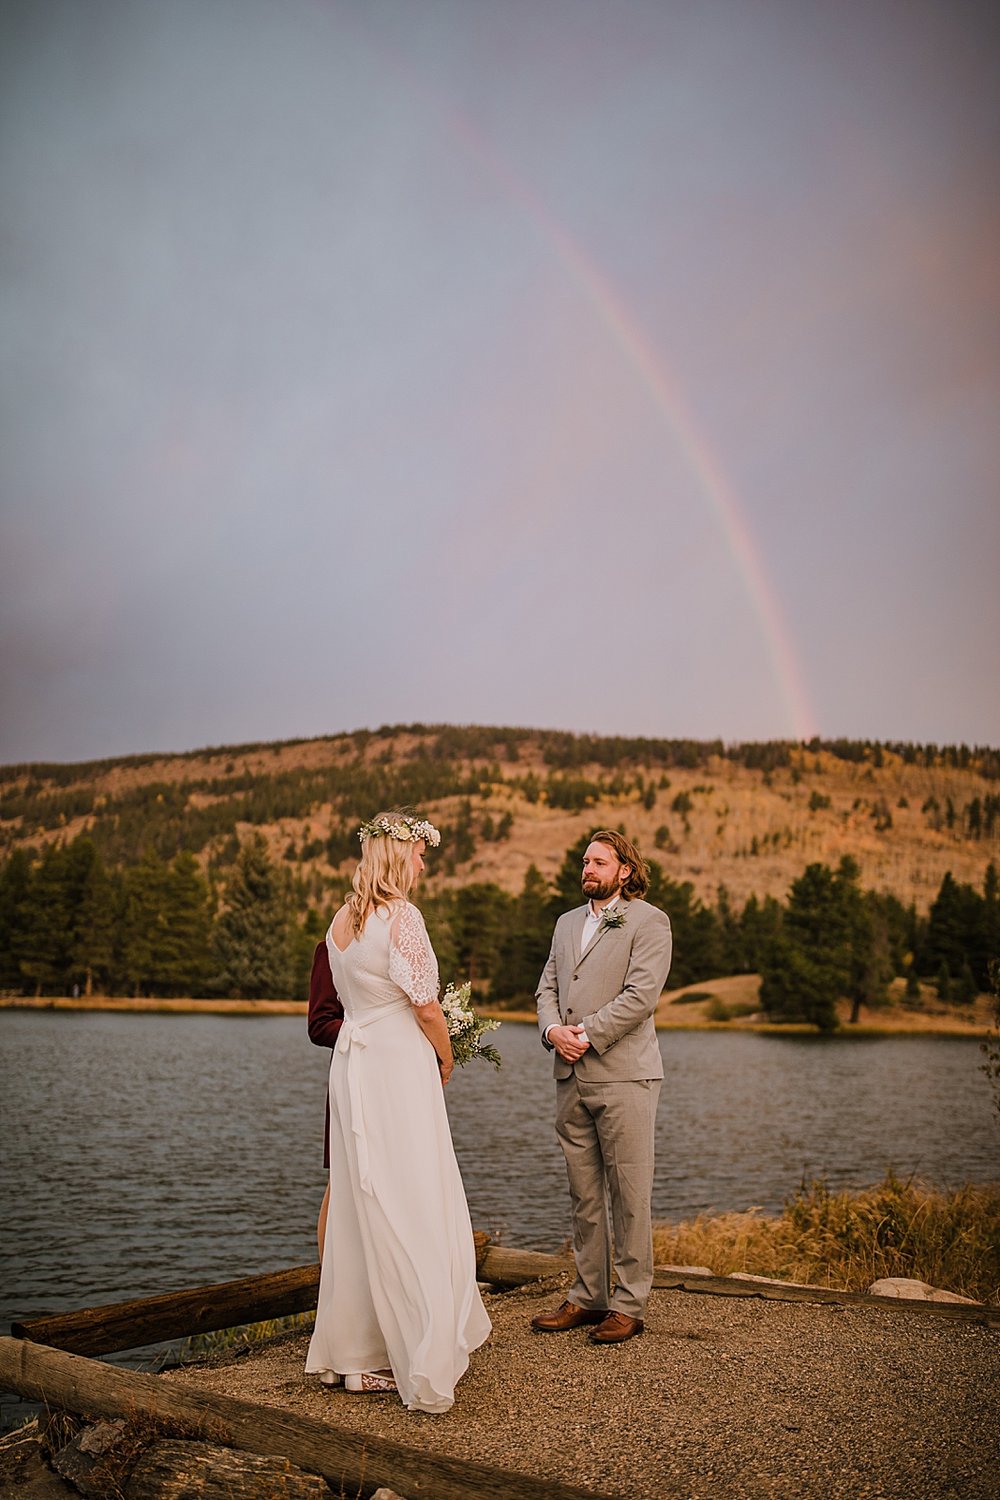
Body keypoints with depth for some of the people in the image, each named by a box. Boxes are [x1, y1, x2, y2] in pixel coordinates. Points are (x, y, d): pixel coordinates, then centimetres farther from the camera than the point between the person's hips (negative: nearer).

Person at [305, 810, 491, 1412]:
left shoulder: (341, 921, 9)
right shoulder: (401, 916, -15)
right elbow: (426, 1005, -15)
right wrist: (446, 1060, 3)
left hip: (353, 1063, 8)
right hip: (400, 1064, -8)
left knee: (361, 1207, 14)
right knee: (415, 1211, -1)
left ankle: (355, 1350, 24)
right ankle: (425, 1362, 5)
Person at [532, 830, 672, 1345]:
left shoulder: (648, 921, -1)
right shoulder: (567, 922, 20)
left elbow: (641, 994, -12)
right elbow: (547, 986, 15)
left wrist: (587, 1035, -14)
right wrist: (553, 1029, -5)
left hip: (623, 1076, -6)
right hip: (570, 1077, 6)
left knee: (629, 1196, 0)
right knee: (583, 1195, 12)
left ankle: (629, 1305, 10)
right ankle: (588, 1296, 22)